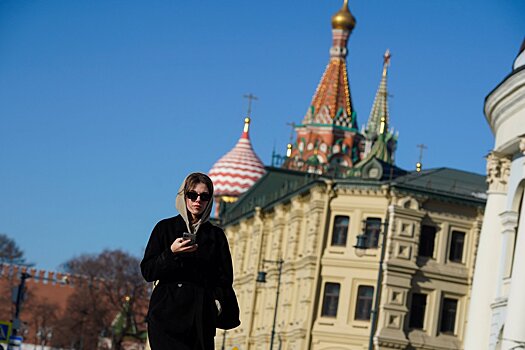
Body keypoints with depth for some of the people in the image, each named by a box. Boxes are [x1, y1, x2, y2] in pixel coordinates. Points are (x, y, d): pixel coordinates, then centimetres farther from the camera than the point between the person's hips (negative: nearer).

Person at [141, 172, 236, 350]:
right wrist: (171, 253, -11)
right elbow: (147, 272, 5)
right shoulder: (165, 228, 10)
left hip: (202, 317, 2)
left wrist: (217, 301, -4)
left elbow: (224, 277, 16)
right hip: (168, 315, -2)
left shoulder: (216, 235, 16)